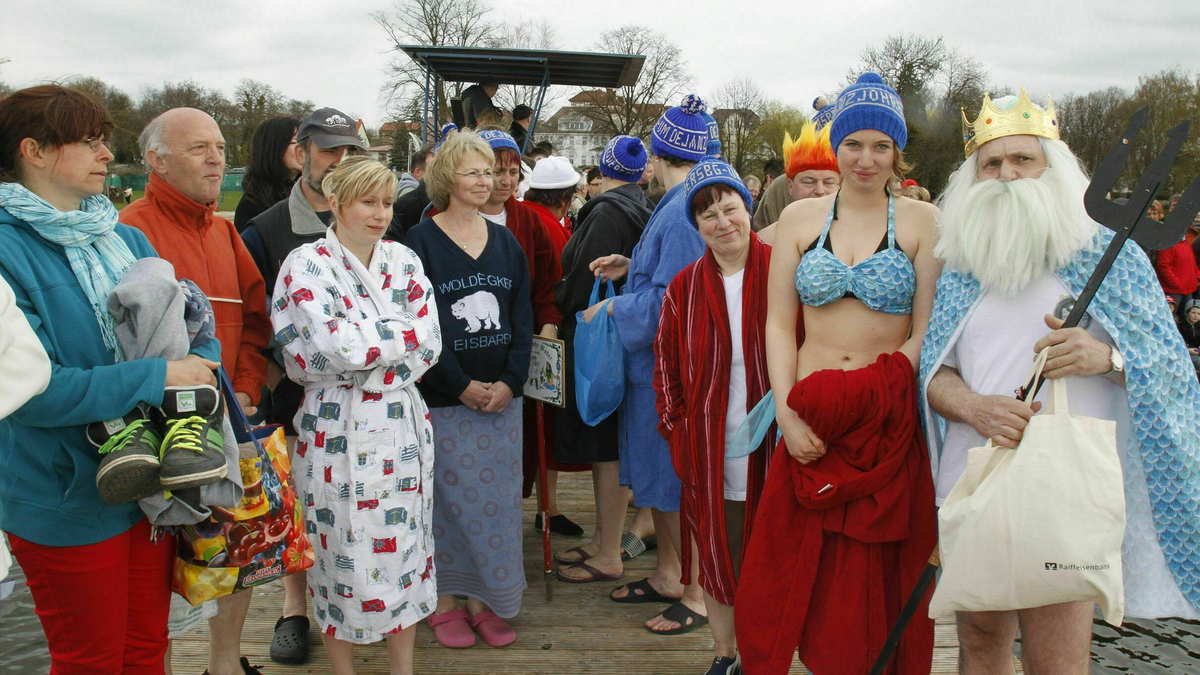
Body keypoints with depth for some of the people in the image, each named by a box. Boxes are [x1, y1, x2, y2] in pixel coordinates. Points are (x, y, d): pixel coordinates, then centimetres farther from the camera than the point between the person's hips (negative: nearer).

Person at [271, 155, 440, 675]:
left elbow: (430, 344, -2)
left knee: (405, 547, 11)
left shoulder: (403, 261, 7)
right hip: (338, 432, -4)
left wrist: (362, 375, -11)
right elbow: (331, 348, -20)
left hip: (402, 426, 4)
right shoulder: (307, 264, -6)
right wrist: (404, 332, -10)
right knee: (343, 555, 6)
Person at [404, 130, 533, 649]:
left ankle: (485, 600, 20)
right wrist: (463, 386, -14)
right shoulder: (421, 243, -4)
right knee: (448, 496, 2)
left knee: (495, 497, 7)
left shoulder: (505, 241, 10)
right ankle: (443, 602, 17)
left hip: (501, 394, 4)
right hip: (443, 397, -4)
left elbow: (523, 317, 8)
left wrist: (510, 381, -6)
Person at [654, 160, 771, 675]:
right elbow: (667, 367, 9)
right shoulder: (684, 289, 3)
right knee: (715, 552, 12)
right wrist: (677, 431, 3)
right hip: (709, 449, 2)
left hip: (769, 443, -2)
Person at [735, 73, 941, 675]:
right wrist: (789, 415, -9)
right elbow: (779, 326, 3)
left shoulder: (922, 221, 1)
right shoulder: (799, 218, 7)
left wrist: (870, 397, -15)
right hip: (810, 421, 2)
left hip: (891, 425, -2)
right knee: (792, 581, 6)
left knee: (877, 590, 8)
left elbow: (927, 332, -2)